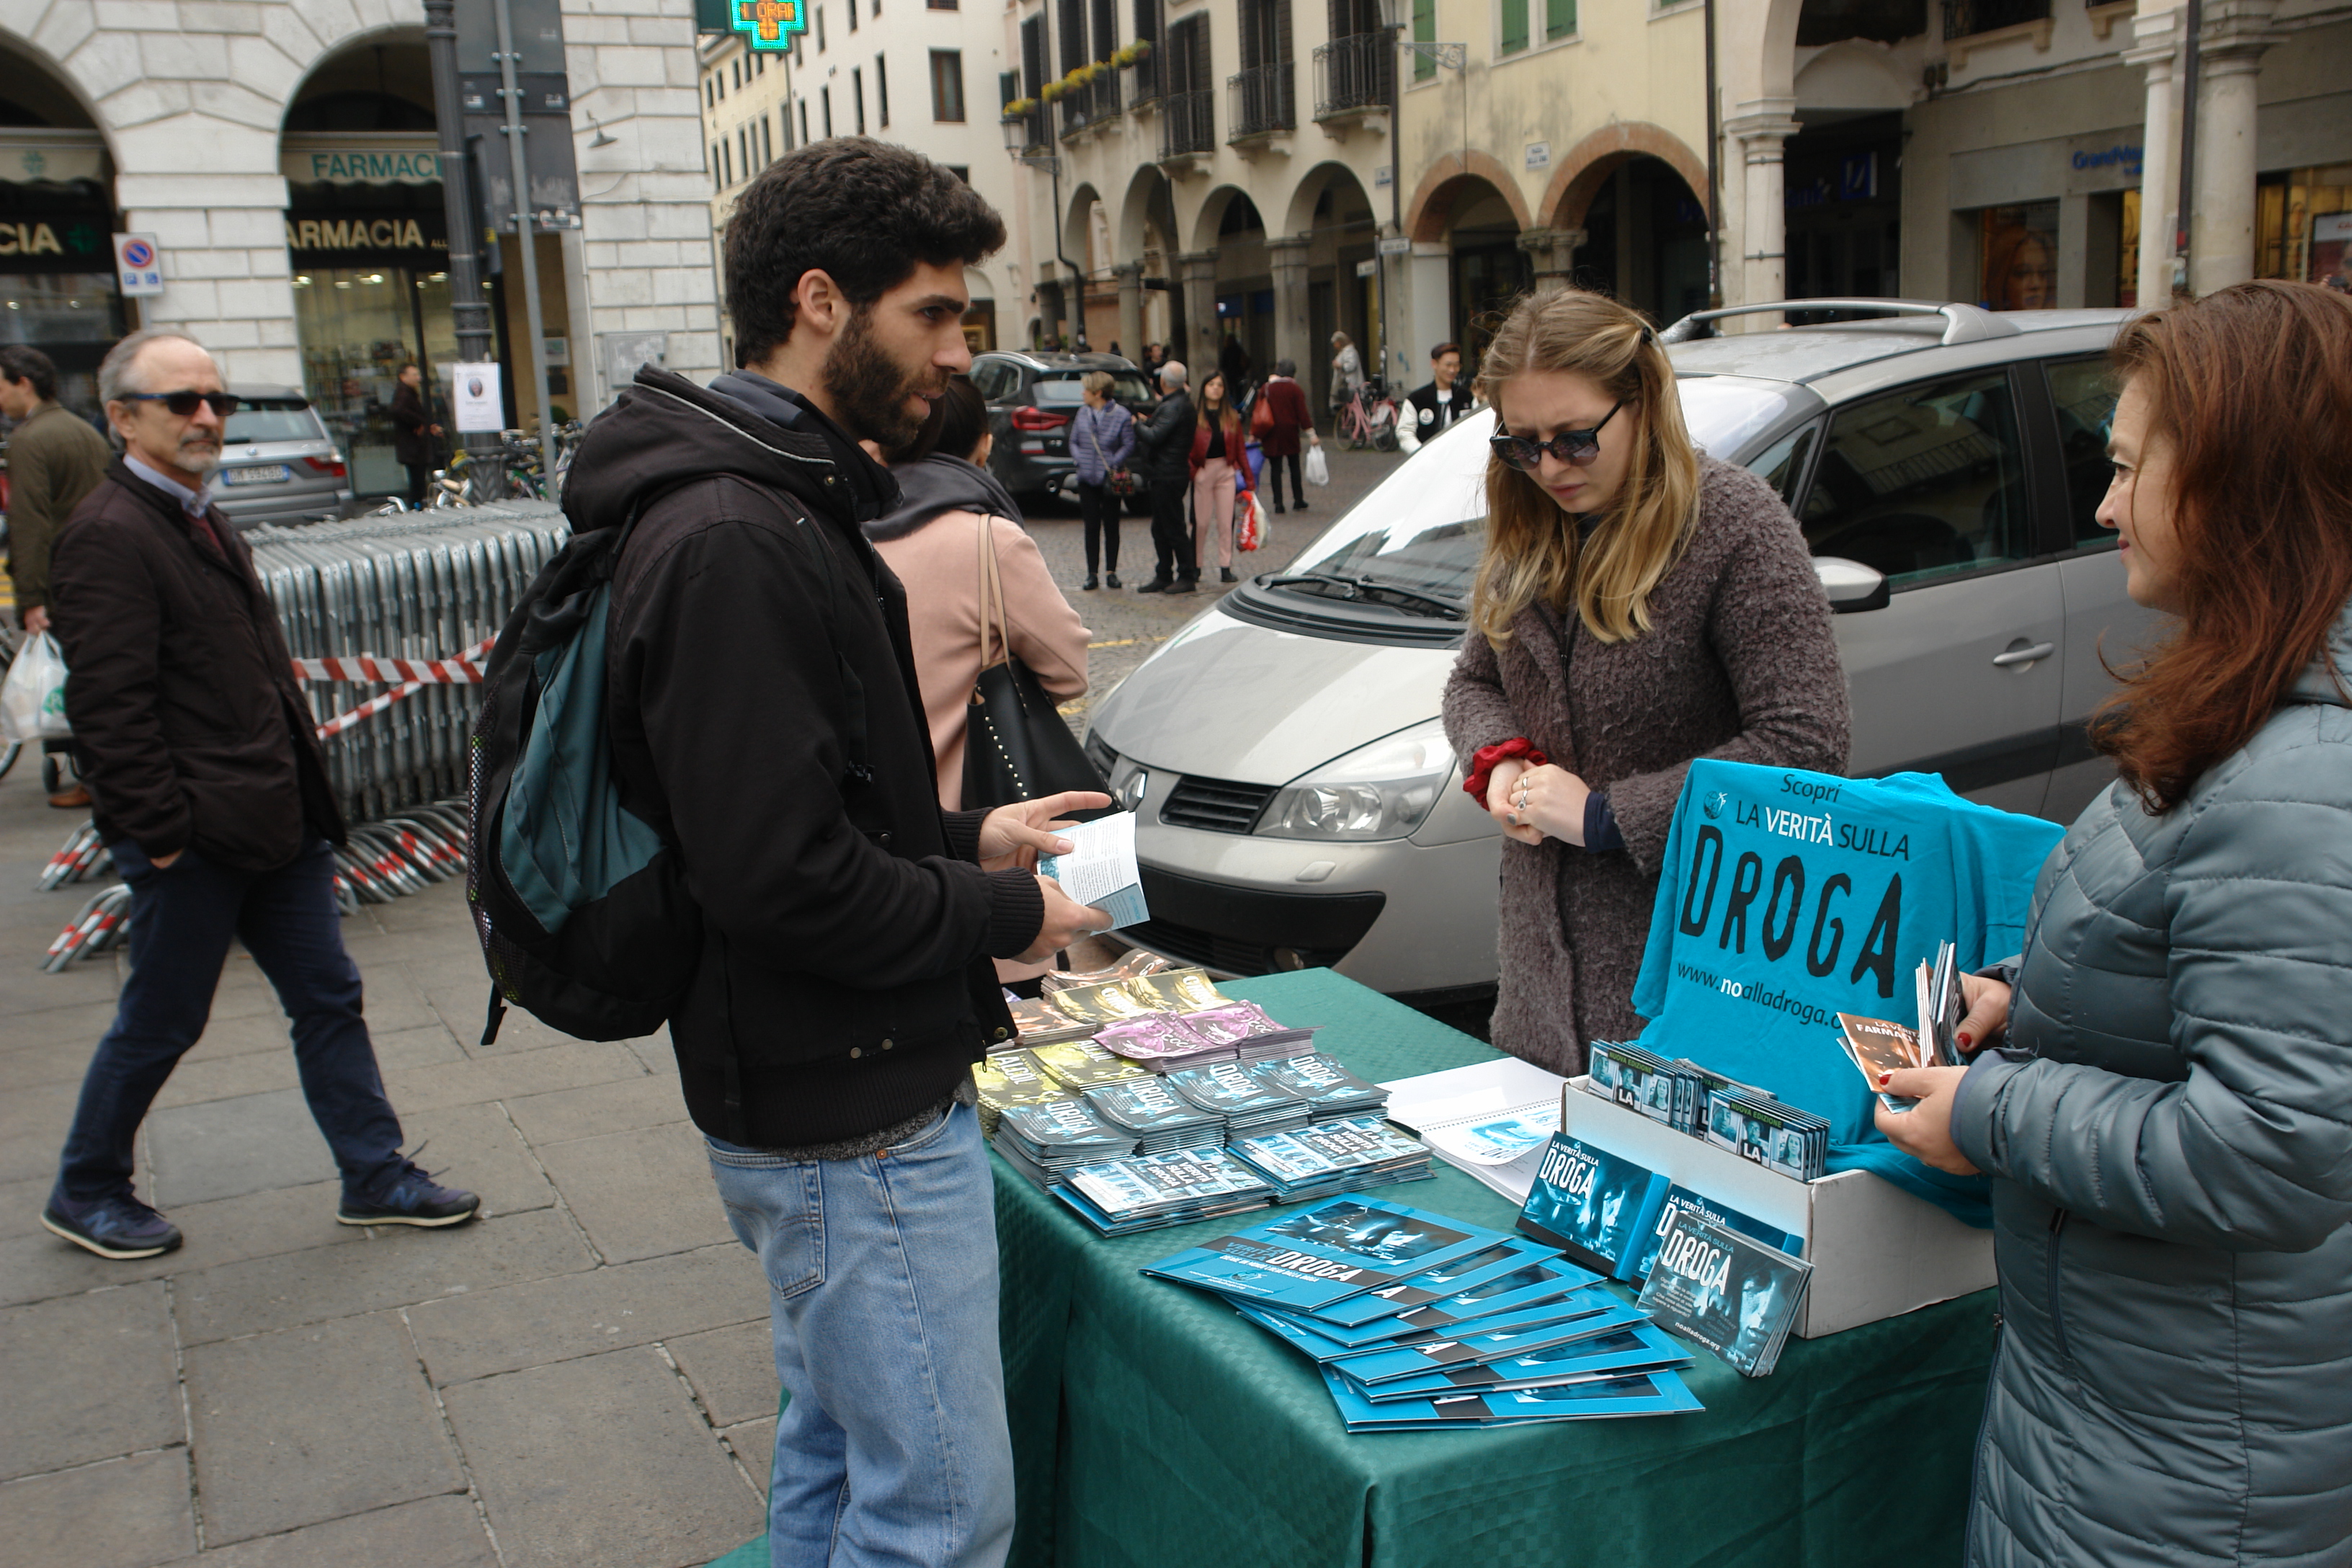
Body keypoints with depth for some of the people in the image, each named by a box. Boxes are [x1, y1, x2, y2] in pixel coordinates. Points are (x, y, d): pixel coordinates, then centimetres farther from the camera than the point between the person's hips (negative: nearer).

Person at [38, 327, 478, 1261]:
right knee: (159, 1026, 7)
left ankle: (376, 1179, 21)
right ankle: (84, 1194, 27)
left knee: (328, 1001, 12)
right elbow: (109, 707, -20)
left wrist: (303, 791, 17)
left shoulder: (204, 522, 15)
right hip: (194, 842, -9)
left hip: (273, 824, 9)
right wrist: (161, 832, -20)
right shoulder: (107, 537, -16)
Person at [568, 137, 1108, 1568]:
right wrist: (999, 915, -14)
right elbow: (782, 879, -27)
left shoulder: (780, 507, 12)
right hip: (856, 1124, -11)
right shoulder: (735, 543, -23)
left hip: (829, 1104, 11)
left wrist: (969, 837, 9)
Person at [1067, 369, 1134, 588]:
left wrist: (1113, 464, -17)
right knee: (1092, 526, 4)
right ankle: (1092, 574, 9)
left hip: (1111, 479, -3)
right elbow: (1073, 441, 13)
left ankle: (1112, 572, 15)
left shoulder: (1121, 415, -7)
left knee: (1111, 526, 6)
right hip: (1087, 479, 3)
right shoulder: (1083, 413, 7)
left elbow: (1129, 446, -6)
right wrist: (1079, 459, -4)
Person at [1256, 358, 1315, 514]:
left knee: (1275, 468, 2)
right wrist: (1311, 435, -7)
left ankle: (1278, 503, -2)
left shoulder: (1267, 388, 5)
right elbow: (1302, 414, -8)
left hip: (1271, 434, 1)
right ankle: (1298, 500, 16)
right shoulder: (1295, 390, -3)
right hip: (1290, 431, -1)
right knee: (1294, 466, 11)